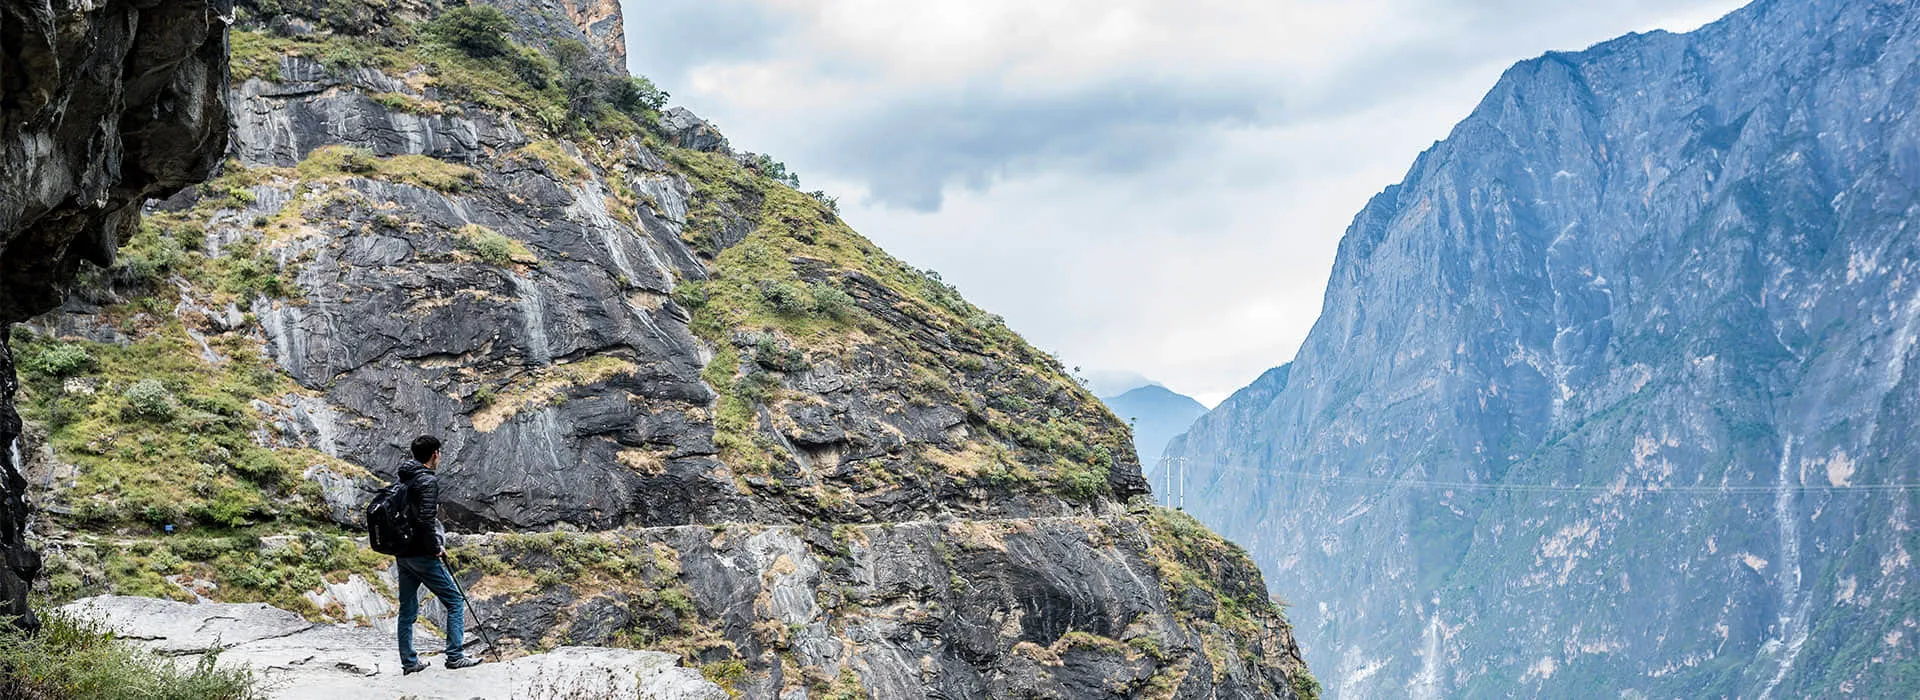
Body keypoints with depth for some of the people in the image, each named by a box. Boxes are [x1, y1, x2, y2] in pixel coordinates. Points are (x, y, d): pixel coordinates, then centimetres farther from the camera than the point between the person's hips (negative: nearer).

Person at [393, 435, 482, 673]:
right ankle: (455, 656, 0)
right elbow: (425, 519, -25)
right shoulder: (428, 481, -15)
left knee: (407, 609, 14)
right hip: (422, 555, -8)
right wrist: (435, 547, -13)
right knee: (455, 601, 2)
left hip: (402, 554, 8)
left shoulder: (403, 480, 11)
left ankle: (409, 662, 18)